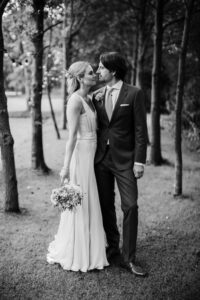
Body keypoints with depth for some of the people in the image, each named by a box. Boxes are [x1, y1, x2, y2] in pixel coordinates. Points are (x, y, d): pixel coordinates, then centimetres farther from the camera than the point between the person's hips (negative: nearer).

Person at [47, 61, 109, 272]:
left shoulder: (89, 99, 12)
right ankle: (74, 254, 17)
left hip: (90, 156, 9)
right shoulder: (75, 100, -15)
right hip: (79, 156, -9)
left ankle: (88, 249, 32)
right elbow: (72, 136, -19)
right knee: (78, 205, 1)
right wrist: (66, 166, -19)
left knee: (88, 204, 17)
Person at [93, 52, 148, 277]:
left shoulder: (134, 94, -5)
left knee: (130, 207, -4)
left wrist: (139, 161, -11)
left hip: (124, 159, -4)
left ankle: (129, 258, 7)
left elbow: (140, 129, -7)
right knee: (106, 206, 11)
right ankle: (112, 248, 27)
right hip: (101, 158, 4)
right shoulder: (97, 95, 8)